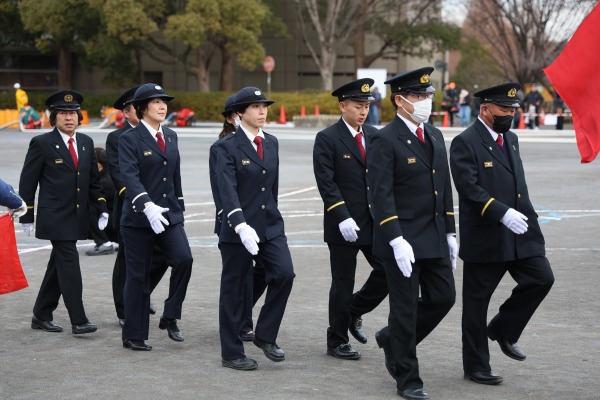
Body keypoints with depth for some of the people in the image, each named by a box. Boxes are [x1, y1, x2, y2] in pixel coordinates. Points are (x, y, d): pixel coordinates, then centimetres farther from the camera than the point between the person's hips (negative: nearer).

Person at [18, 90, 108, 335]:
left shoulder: (86, 143, 10)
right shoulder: (41, 144, -6)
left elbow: (93, 180, 17)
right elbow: (27, 183, -4)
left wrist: (102, 207, 6)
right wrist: (27, 216, -6)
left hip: (77, 218, 6)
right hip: (55, 217, -6)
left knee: (59, 266, 12)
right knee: (69, 264, -12)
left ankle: (41, 316, 23)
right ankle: (78, 321, -11)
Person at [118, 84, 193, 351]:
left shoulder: (171, 136, 11)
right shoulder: (129, 139, -8)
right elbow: (129, 176, -22)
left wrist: (179, 207, 16)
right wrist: (147, 205, -35)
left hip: (169, 214, 5)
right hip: (138, 217, -5)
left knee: (184, 259, -17)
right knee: (138, 276, 1)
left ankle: (170, 317, 1)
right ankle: (134, 336, 12)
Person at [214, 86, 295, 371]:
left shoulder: (271, 143, 10)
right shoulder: (227, 146, -9)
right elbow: (227, 190, -20)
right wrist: (241, 226, -31)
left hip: (270, 225, 5)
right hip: (237, 228, -5)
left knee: (284, 274, -12)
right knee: (233, 290, 4)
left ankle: (265, 335, 6)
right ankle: (231, 353, 15)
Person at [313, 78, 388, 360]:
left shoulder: (374, 135, 10)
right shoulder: (327, 139, -7)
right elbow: (326, 183, -13)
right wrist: (343, 218, -21)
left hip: (374, 221, 5)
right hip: (343, 225, -5)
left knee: (389, 270, -1)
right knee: (343, 284, 3)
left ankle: (355, 312, 22)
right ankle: (337, 341, 16)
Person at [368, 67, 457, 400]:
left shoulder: (435, 136, 12)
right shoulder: (385, 141, -11)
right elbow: (381, 196, -16)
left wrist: (450, 233, 13)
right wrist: (396, 241, -22)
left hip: (434, 238, 7)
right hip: (403, 238, -7)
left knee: (443, 297, 8)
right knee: (405, 308, 1)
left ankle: (392, 339, 31)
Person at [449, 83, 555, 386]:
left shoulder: (511, 139, 14)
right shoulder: (466, 143, -11)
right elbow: (469, 188, -21)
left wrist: (527, 218, 16)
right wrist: (502, 213, -29)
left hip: (520, 235, 7)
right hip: (484, 237, -7)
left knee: (541, 278, -5)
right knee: (476, 301, 3)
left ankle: (503, 329, 17)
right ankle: (475, 366, 15)